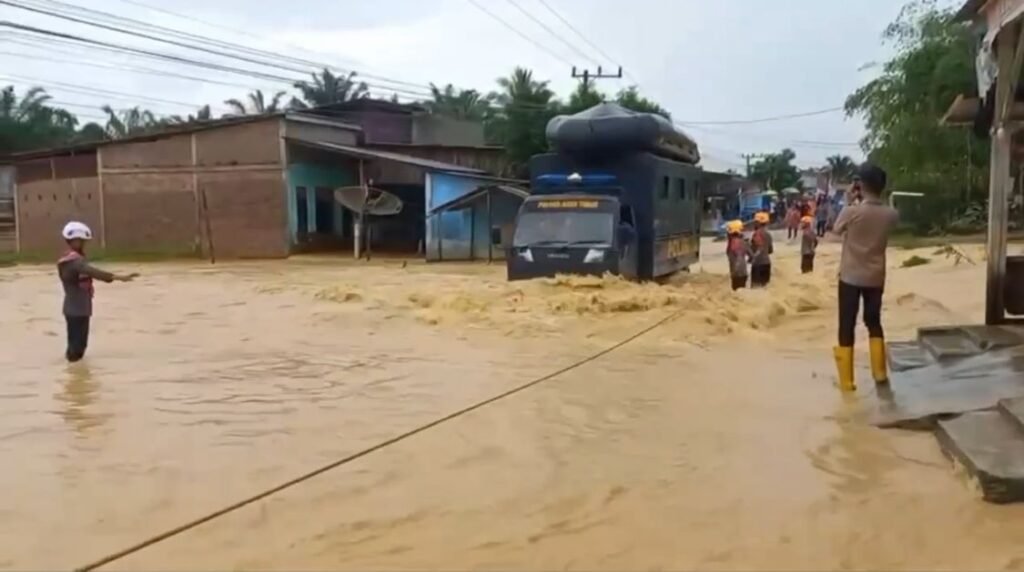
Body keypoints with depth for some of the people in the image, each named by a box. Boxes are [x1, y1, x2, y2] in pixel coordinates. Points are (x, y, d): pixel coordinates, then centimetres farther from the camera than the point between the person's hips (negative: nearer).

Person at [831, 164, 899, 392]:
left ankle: (846, 380, 6)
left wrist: (851, 202, 5)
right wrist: (862, 202, 10)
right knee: (874, 322, 20)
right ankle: (880, 372, 24)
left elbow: (837, 229, 2)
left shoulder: (851, 211, -18)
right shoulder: (891, 214, -6)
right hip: (876, 278, 3)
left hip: (850, 277, -3)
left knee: (847, 326, 4)